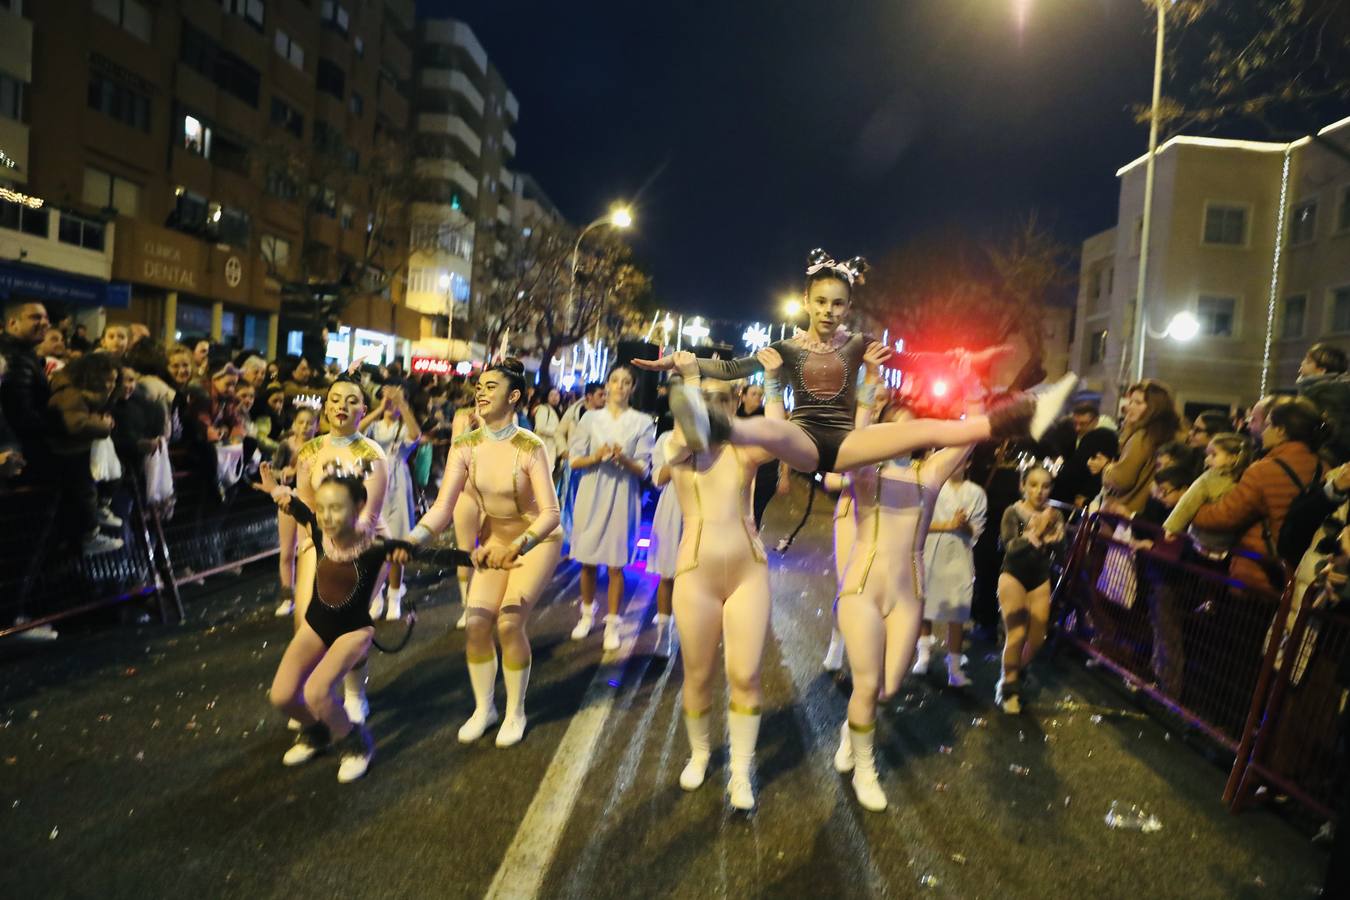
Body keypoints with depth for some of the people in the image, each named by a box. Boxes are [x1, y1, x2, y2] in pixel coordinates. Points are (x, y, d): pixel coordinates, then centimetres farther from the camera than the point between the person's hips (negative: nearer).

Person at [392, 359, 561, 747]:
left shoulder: (530, 447, -23)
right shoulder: (465, 447, -11)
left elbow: (550, 512, -26)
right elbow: (443, 506, -17)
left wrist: (518, 546, -41)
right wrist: (414, 538, -35)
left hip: (537, 539, -4)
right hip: (494, 538, 4)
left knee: (510, 621, -14)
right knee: (477, 622, -5)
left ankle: (516, 712, 8)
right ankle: (483, 708, 18)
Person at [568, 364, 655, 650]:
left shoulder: (643, 422, 0)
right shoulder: (590, 418, 4)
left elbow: (643, 470, -2)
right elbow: (574, 461, 3)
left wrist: (624, 459, -22)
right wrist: (595, 457, -16)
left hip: (621, 497, -2)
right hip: (591, 495, 2)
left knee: (615, 564, 0)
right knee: (587, 561, 9)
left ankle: (612, 624, 12)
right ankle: (587, 615, 29)